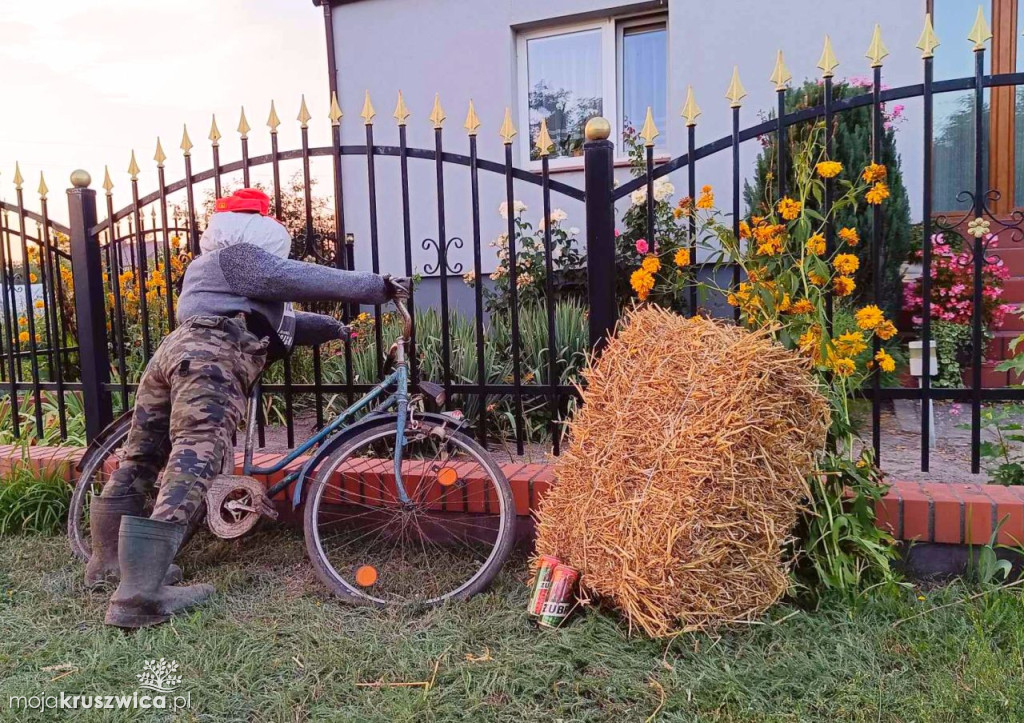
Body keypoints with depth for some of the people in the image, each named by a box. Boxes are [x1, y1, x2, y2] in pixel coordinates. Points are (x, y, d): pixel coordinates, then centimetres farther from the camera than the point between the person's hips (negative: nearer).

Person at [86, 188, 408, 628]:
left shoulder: (209, 264, 38)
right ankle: (141, 596, -25)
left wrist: (331, 328, 41)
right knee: (190, 471, -18)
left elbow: (274, 320, 38)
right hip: (211, 360, -10)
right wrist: (377, 287, 2)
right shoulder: (241, 257, 9)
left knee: (138, 463, 18)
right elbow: (304, 279, -1)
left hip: (172, 351, 10)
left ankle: (108, 564, 34)